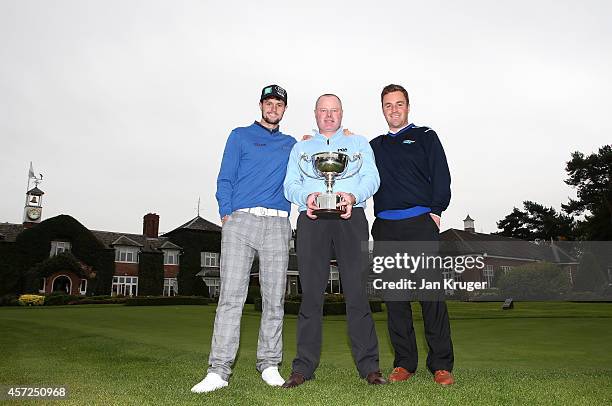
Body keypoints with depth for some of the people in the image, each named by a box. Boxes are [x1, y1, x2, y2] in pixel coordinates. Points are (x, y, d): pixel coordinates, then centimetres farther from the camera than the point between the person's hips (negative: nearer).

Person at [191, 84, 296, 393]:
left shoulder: (291, 144, 23)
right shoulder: (240, 136, 16)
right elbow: (225, 179, 8)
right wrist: (226, 213, -5)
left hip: (277, 224, 3)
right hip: (240, 220, -2)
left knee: (274, 298, 2)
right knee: (231, 296, -8)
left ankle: (269, 364, 11)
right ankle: (219, 370, -6)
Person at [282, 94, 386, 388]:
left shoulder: (358, 143, 22)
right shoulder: (300, 148, 25)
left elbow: (371, 178, 6)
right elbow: (290, 184, 11)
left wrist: (352, 196, -15)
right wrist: (306, 196, -12)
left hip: (350, 218, -1)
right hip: (312, 219, 1)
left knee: (358, 291, -6)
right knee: (311, 292, -2)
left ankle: (368, 366, 0)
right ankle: (303, 368, 3)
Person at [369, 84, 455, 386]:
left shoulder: (425, 137, 13)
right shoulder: (375, 145, 22)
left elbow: (441, 176, 4)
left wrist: (435, 210, -7)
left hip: (420, 224, -3)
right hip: (386, 227, 3)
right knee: (394, 295, 3)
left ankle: (441, 364, 2)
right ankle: (404, 363, 12)